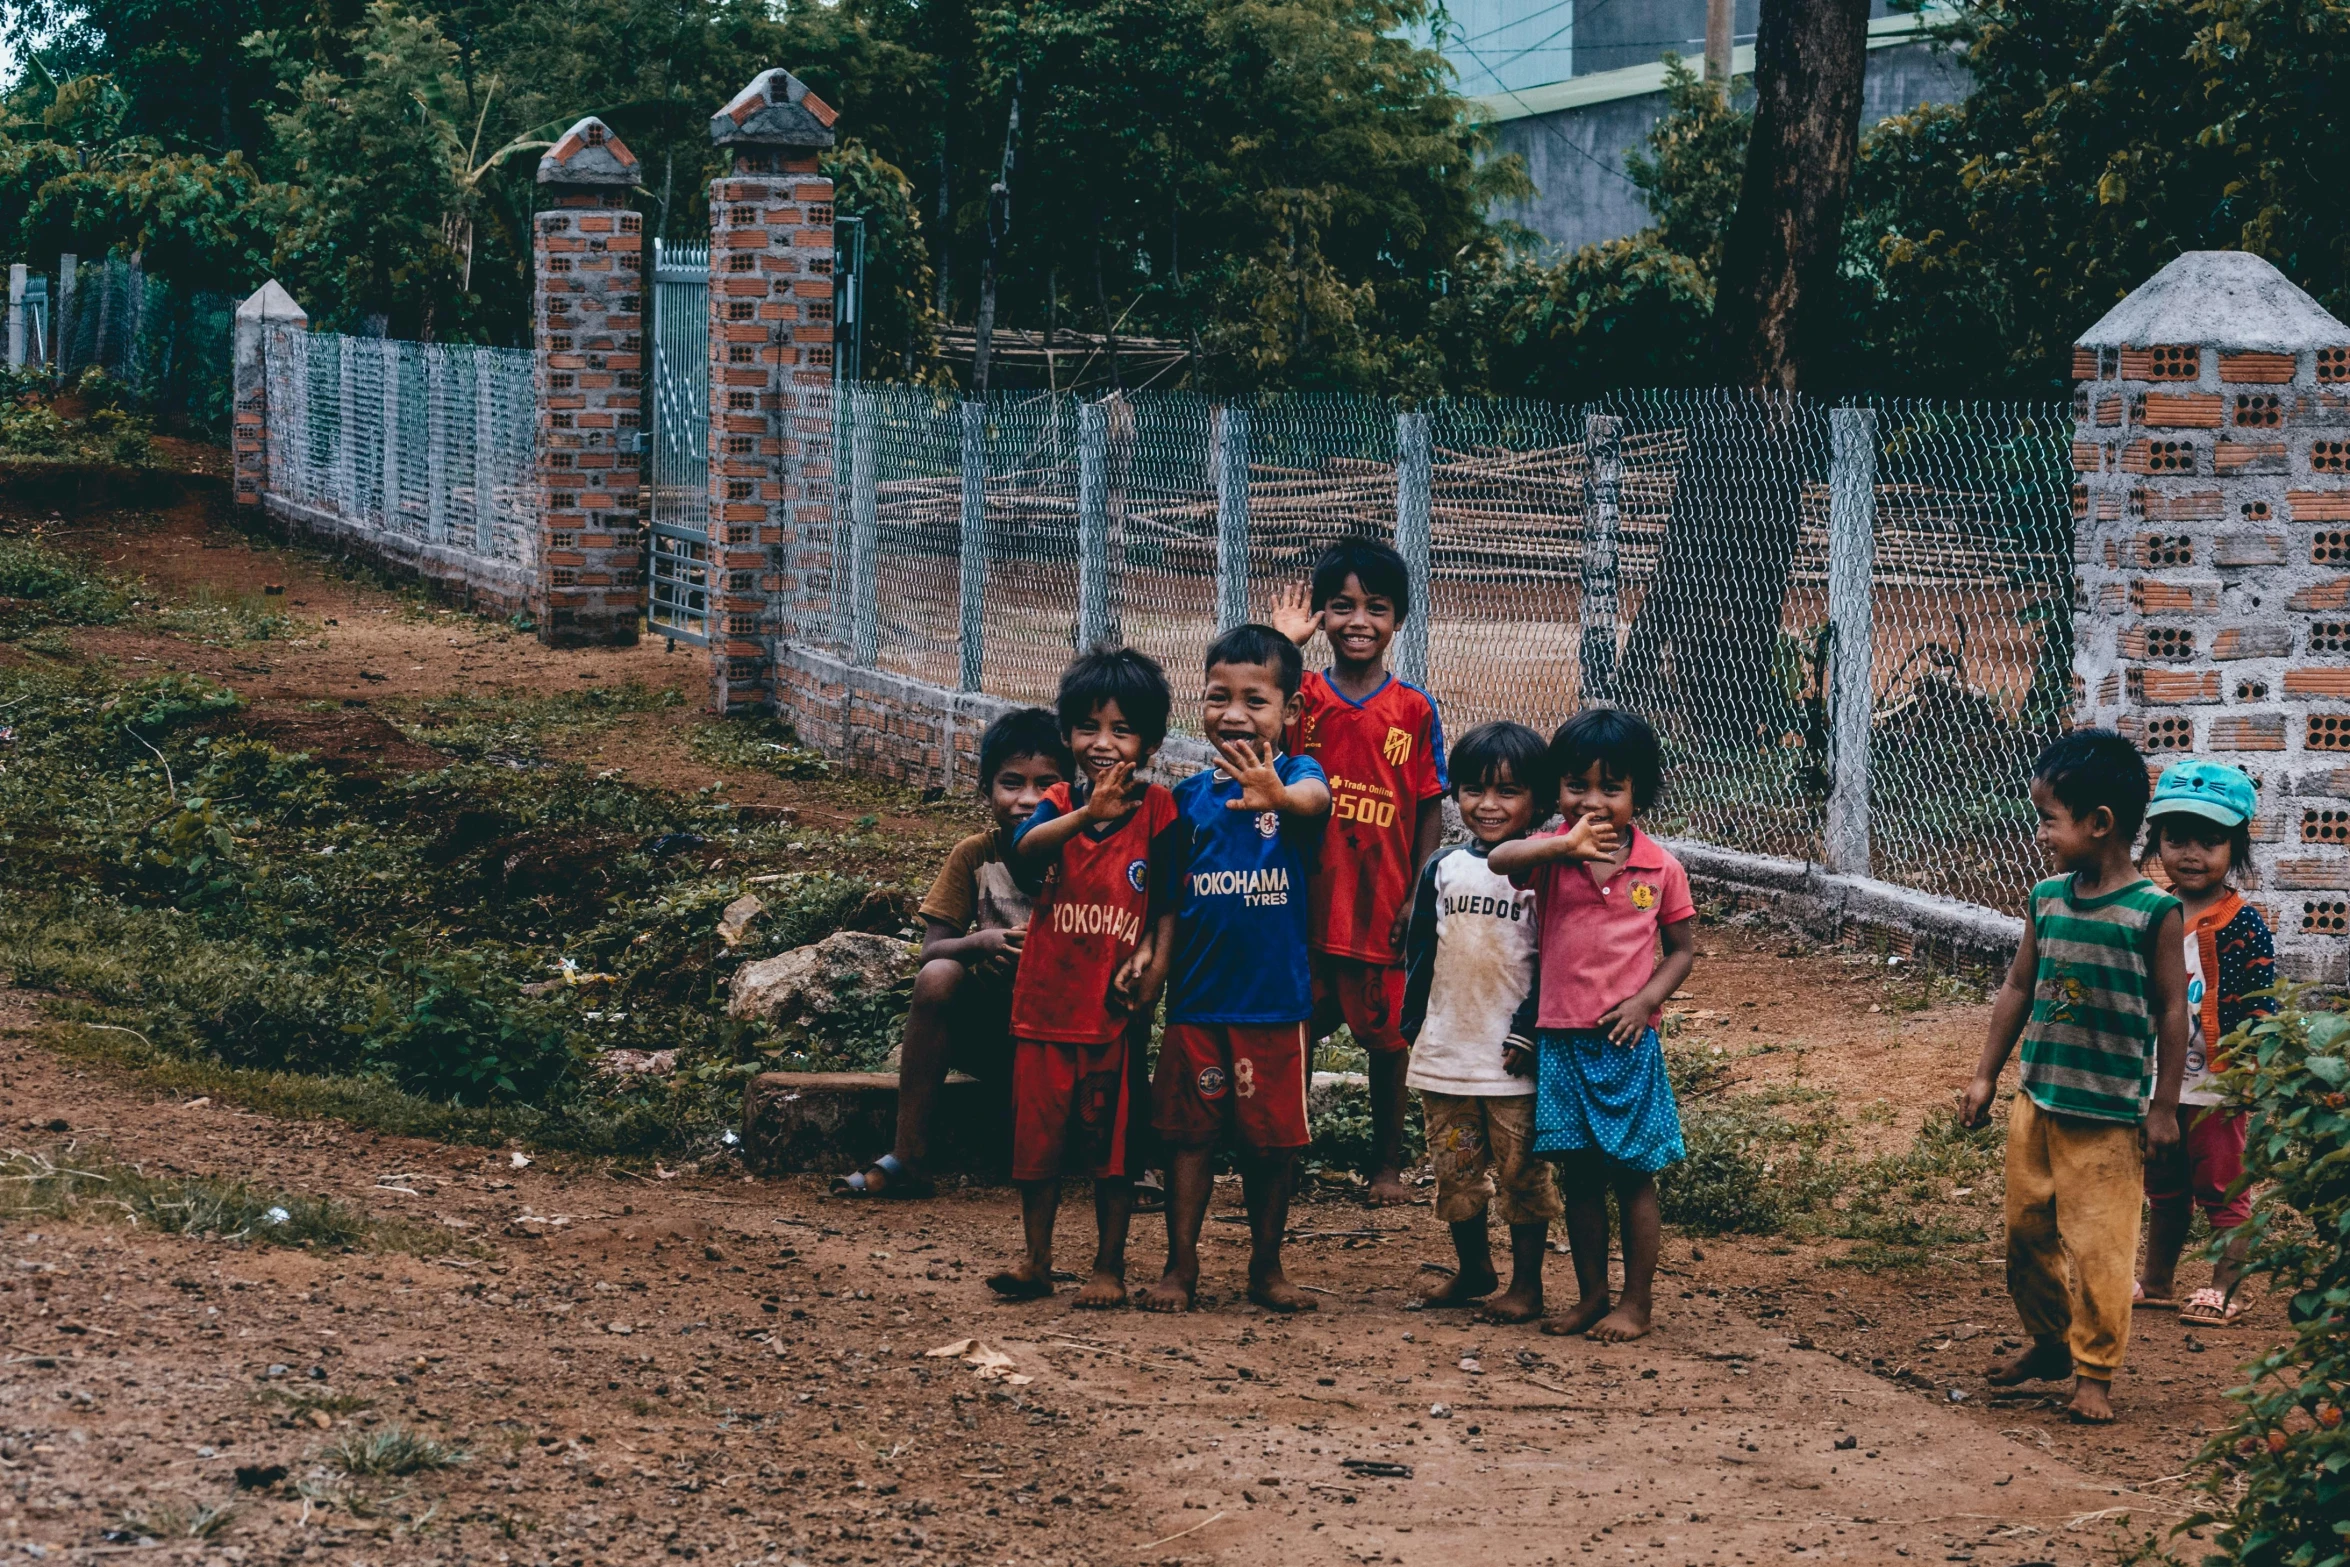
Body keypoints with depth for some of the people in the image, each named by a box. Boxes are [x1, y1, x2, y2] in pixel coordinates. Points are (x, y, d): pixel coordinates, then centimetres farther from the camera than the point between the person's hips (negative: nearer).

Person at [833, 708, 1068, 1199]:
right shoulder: (973, 855, -5)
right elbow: (931, 950, -8)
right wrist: (982, 943, -30)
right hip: (990, 1025, 2)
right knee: (938, 977, -29)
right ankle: (907, 1159, -25)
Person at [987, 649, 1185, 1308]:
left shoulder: (1156, 809, -3)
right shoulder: (1059, 804, -1)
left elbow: (1170, 904, 0)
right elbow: (1025, 847, -23)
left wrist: (1153, 959, -17)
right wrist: (1086, 815, -40)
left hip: (1115, 1008, -2)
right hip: (1046, 1000, 2)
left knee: (1113, 1139, 5)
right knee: (1037, 1131, 8)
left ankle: (1110, 1266, 16)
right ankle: (1036, 1259, 22)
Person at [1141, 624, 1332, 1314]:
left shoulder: (1295, 773, -6)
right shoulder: (1191, 795, 4)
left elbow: (1315, 798, -31)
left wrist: (1277, 794, -52)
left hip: (1274, 998, -2)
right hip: (1195, 997, 2)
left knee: (1273, 1139, 6)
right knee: (1187, 1132, 6)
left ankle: (1266, 1267, 21)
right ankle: (1181, 1264, 16)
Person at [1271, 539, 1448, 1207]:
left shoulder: (1413, 708, -3)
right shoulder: (1302, 697, -1)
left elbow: (1430, 809, 0)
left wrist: (1418, 896, -6)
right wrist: (1283, 646, -24)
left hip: (1383, 902, -1)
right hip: (1308, 897, 1)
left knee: (1387, 1034, 9)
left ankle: (1387, 1162, 22)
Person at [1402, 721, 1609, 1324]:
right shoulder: (1443, 869, 6)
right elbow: (1418, 952, 11)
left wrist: (1528, 1032, -14)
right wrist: (1413, 1024, 7)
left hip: (1513, 1057, -4)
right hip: (1445, 1051, 4)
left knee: (1523, 1173, 3)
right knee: (1456, 1172, 13)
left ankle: (1527, 1284, 12)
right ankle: (1473, 1270, 29)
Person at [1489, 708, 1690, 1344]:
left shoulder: (1660, 868, -2)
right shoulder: (1551, 855, -2)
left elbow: (1682, 947, 6)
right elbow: (1499, 861, -23)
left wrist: (1646, 999, -11)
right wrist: (1566, 845, -37)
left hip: (1627, 1042, -1)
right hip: (1561, 1040, 1)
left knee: (1633, 1173, 4)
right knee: (1578, 1174, 9)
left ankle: (1638, 1301, 14)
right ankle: (1591, 1296, 20)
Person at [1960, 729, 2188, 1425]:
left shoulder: (2154, 912, -13)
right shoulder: (2047, 899, 2)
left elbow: (2171, 1010, -8)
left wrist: (2164, 1107, -7)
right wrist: (1985, 1075, 14)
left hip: (2109, 1114, -6)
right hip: (2037, 1100, 6)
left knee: (2096, 1244, -2)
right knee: (2027, 1229, 14)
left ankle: (2095, 1370, 11)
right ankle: (2050, 1342, 33)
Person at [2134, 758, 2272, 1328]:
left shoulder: (2242, 926, -13)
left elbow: (2258, 1009, -13)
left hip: (2215, 1086, -6)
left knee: (2221, 1190, 4)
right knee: (2164, 1189, 19)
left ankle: (2224, 1290, 14)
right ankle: (2156, 1280, 31)